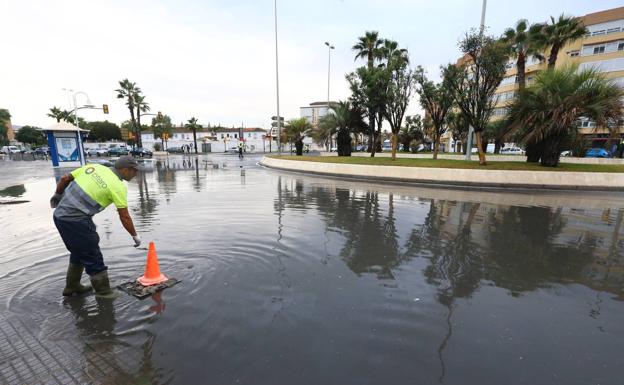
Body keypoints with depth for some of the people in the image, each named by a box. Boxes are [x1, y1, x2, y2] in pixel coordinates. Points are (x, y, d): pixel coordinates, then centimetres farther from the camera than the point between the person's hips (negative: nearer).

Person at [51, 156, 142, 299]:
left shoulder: (94, 167, 5)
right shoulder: (118, 187, -13)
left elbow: (64, 179, 9)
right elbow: (125, 217, -10)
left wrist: (57, 195, 27)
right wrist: (135, 236, 2)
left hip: (60, 215, 8)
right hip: (76, 221, -8)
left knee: (79, 252, 24)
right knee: (93, 257, 4)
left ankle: (72, 287, 39)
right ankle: (103, 292, 15)